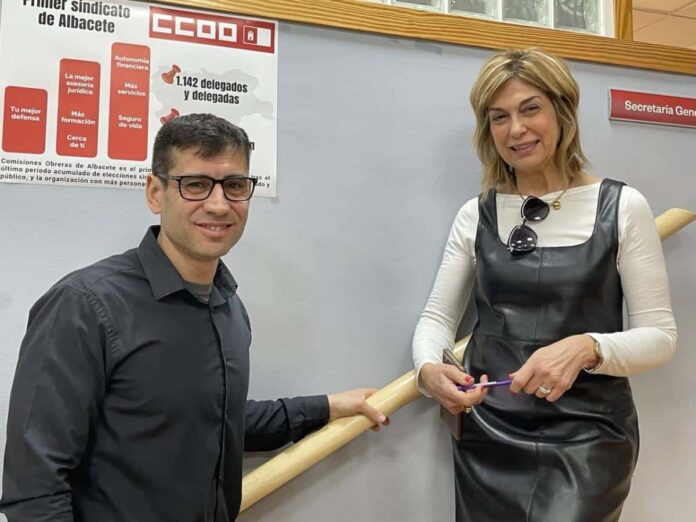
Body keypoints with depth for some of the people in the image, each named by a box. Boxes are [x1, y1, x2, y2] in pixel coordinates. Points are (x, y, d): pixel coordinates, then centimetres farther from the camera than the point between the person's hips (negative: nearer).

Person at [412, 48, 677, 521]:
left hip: (586, 437, -2)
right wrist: (429, 369, -17)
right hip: (488, 433, 3)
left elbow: (660, 335, -4)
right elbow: (437, 317, 5)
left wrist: (587, 348, -23)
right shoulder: (476, 216, 3)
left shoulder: (622, 207, -4)